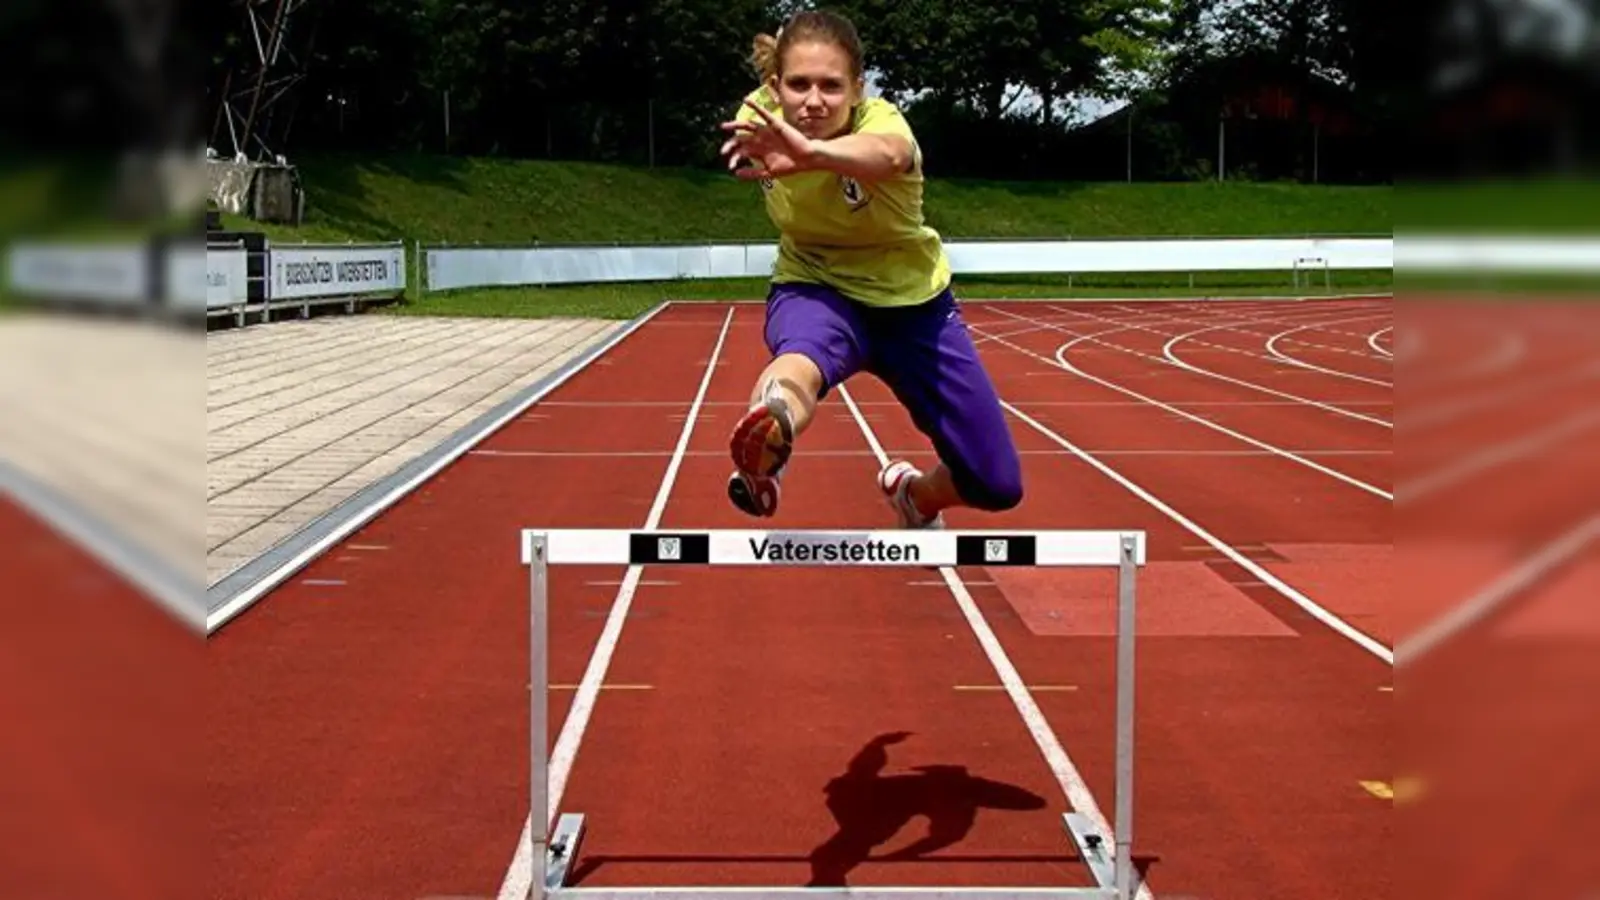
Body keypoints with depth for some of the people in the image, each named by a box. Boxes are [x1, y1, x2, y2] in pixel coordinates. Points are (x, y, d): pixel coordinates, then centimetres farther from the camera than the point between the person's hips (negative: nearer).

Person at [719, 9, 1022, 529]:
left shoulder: (879, 121, -30)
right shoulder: (758, 114, -17)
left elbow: (887, 155, -59)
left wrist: (812, 153, -77)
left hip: (911, 301, 0)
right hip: (816, 289, 0)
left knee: (997, 485, -1)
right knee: (804, 353, -42)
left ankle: (913, 495, 33)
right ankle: (766, 446, -76)